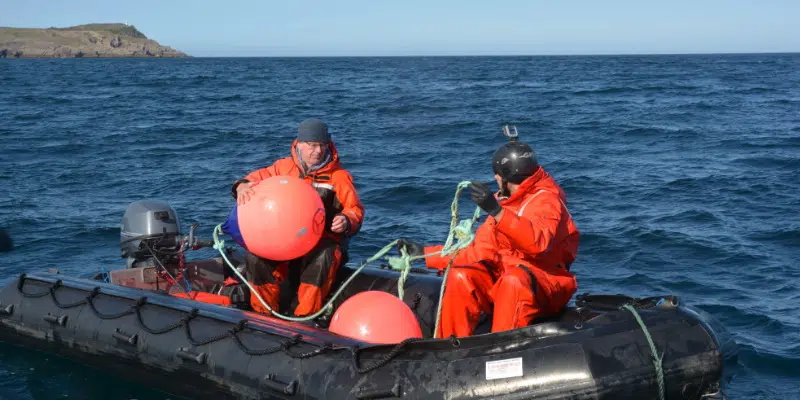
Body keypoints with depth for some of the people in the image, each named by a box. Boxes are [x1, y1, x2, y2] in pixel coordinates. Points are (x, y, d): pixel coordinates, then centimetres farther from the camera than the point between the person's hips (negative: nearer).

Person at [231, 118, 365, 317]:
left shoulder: (338, 175, 4)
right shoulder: (284, 166, 9)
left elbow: (355, 210, 4)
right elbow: (259, 177, 11)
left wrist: (347, 221, -20)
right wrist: (243, 186, -13)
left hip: (323, 239, -2)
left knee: (322, 259, -37)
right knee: (255, 256, -24)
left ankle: (305, 317, -26)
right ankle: (263, 314, -8)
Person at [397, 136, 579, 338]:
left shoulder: (546, 199, -8)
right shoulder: (504, 202, 17)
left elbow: (539, 242, -30)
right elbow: (478, 253, 17)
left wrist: (497, 211, -38)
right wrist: (424, 253, 14)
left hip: (548, 285, -7)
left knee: (514, 281, -37)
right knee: (461, 277, -17)